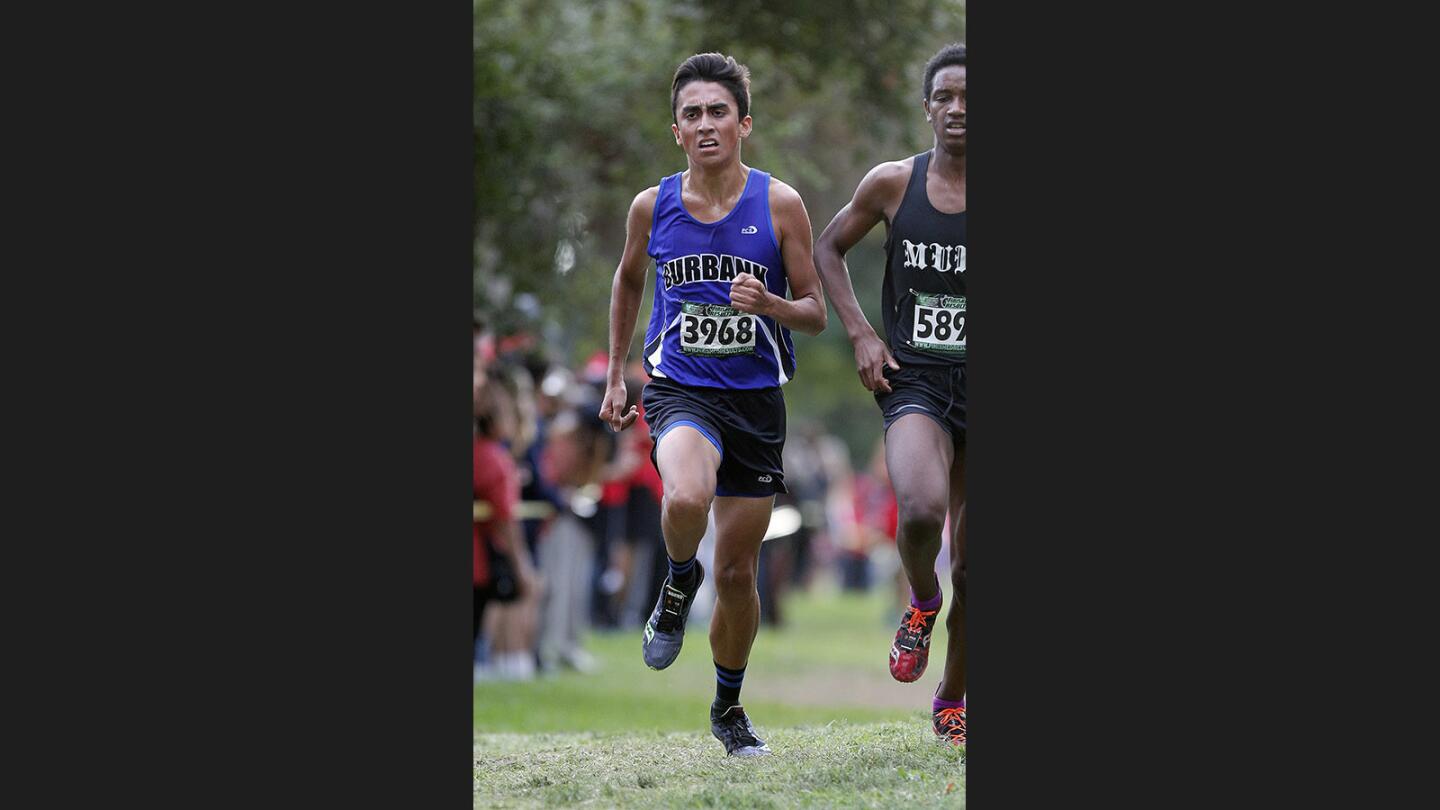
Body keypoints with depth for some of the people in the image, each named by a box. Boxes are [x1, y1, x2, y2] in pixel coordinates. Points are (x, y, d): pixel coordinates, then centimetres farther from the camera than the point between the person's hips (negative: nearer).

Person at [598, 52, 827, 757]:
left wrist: (770, 304, -20)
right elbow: (628, 280, 21)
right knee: (686, 500, -34)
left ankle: (729, 706, 29)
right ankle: (679, 581, 0)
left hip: (757, 397, 1)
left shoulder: (780, 205, -3)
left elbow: (815, 313, 1)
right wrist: (615, 375, 17)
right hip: (680, 389, -1)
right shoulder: (652, 207, 1)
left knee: (737, 573, 6)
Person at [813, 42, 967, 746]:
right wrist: (860, 334, 2)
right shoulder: (893, 184, -1)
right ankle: (921, 602, 4)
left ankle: (953, 698, 26)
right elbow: (828, 249, 14)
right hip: (913, 378, -1)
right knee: (921, 509, -30)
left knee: (971, 567, 5)